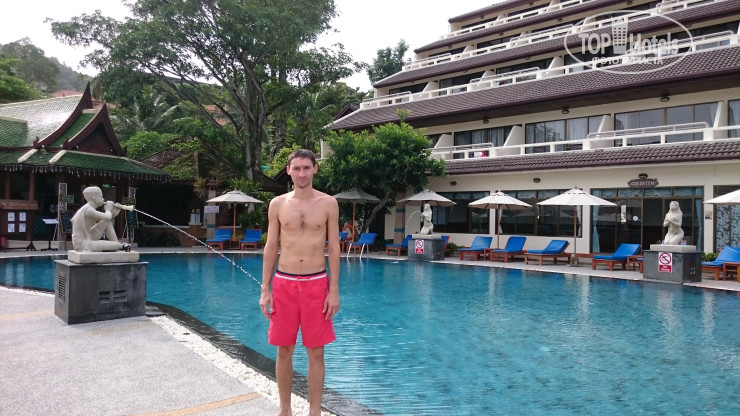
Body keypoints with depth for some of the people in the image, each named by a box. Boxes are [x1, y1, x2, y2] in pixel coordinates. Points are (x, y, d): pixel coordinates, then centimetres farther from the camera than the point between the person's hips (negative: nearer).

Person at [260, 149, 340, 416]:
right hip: (284, 284, 1)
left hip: (316, 284, -1)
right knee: (284, 351, 9)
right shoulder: (277, 204, 3)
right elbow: (270, 248, 5)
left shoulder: (328, 204, -1)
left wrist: (334, 290, -5)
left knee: (315, 353, 5)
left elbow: (334, 248, 0)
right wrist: (265, 290, 0)